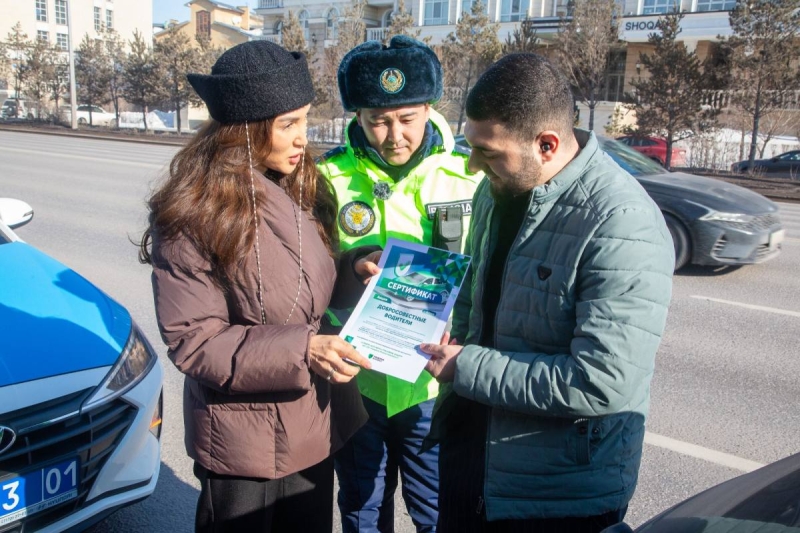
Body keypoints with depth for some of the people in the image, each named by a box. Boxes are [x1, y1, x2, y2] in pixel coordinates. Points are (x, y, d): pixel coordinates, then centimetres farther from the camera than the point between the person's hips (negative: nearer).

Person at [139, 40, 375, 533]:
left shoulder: (302, 188, 0)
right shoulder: (192, 218, -19)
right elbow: (193, 343, -19)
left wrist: (352, 272, -8)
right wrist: (301, 350, -29)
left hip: (314, 422, 6)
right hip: (245, 441, -6)